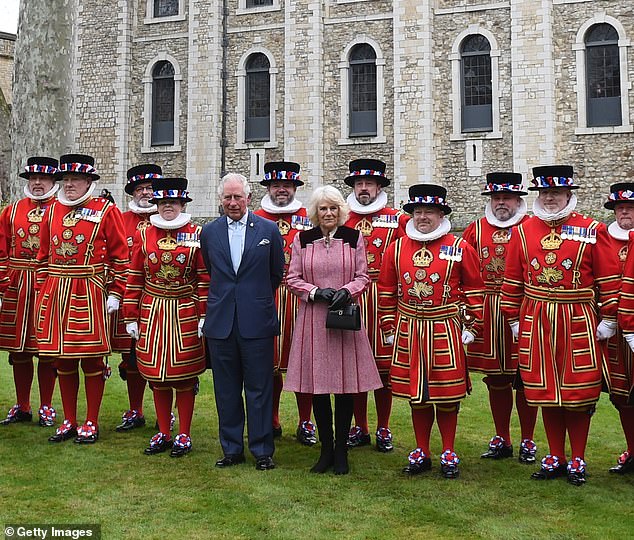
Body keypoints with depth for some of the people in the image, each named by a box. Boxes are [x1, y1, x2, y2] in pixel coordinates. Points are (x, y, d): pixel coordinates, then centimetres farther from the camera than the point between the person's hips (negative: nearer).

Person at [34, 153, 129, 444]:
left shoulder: (106, 210, -2)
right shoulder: (52, 210, 12)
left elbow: (119, 256, -3)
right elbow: (44, 255, 16)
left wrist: (114, 294, -7)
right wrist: (42, 290, 10)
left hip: (89, 295, -5)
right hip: (55, 295, 5)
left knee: (92, 360, 2)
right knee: (63, 361, 10)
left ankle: (91, 423, 15)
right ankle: (69, 422, 22)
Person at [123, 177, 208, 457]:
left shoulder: (197, 234, -1)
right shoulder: (143, 235, 5)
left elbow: (205, 279, -1)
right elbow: (135, 279, 6)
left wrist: (204, 317, -6)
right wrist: (131, 317, 3)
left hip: (185, 315, -2)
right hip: (152, 314, 2)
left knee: (184, 376, 4)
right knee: (157, 376, 9)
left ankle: (184, 435, 17)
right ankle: (163, 434, 23)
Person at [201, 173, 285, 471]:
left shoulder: (269, 230, 0)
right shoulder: (209, 231, 7)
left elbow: (277, 274, 11)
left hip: (256, 322, -2)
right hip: (220, 322, 3)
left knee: (259, 389, 3)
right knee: (226, 390, 10)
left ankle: (262, 450, 15)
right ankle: (232, 449, 23)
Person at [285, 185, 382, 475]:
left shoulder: (354, 238, 5)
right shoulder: (302, 240, 6)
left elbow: (363, 277, 6)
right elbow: (292, 279, 6)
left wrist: (347, 291, -14)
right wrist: (316, 292, -11)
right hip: (312, 319, 1)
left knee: (345, 387, 3)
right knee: (316, 388, 4)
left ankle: (341, 451, 17)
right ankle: (326, 449, 20)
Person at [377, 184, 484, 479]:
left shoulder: (460, 248, -2)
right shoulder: (396, 248, 4)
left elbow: (474, 289, 3)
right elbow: (386, 291, 10)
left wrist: (472, 326, 0)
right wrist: (388, 327, 8)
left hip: (446, 331, -2)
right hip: (409, 332, 2)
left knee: (448, 394, 5)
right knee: (416, 394, 10)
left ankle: (449, 454, 20)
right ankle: (421, 453, 24)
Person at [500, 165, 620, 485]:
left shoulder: (592, 231, -1)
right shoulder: (523, 232, 5)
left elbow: (609, 279, -1)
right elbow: (513, 280, 8)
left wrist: (608, 319, -4)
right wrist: (514, 319, 7)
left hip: (578, 323, -2)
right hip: (535, 324, 2)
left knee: (578, 394, 4)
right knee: (545, 393, 10)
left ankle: (577, 461, 20)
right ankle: (555, 459, 24)